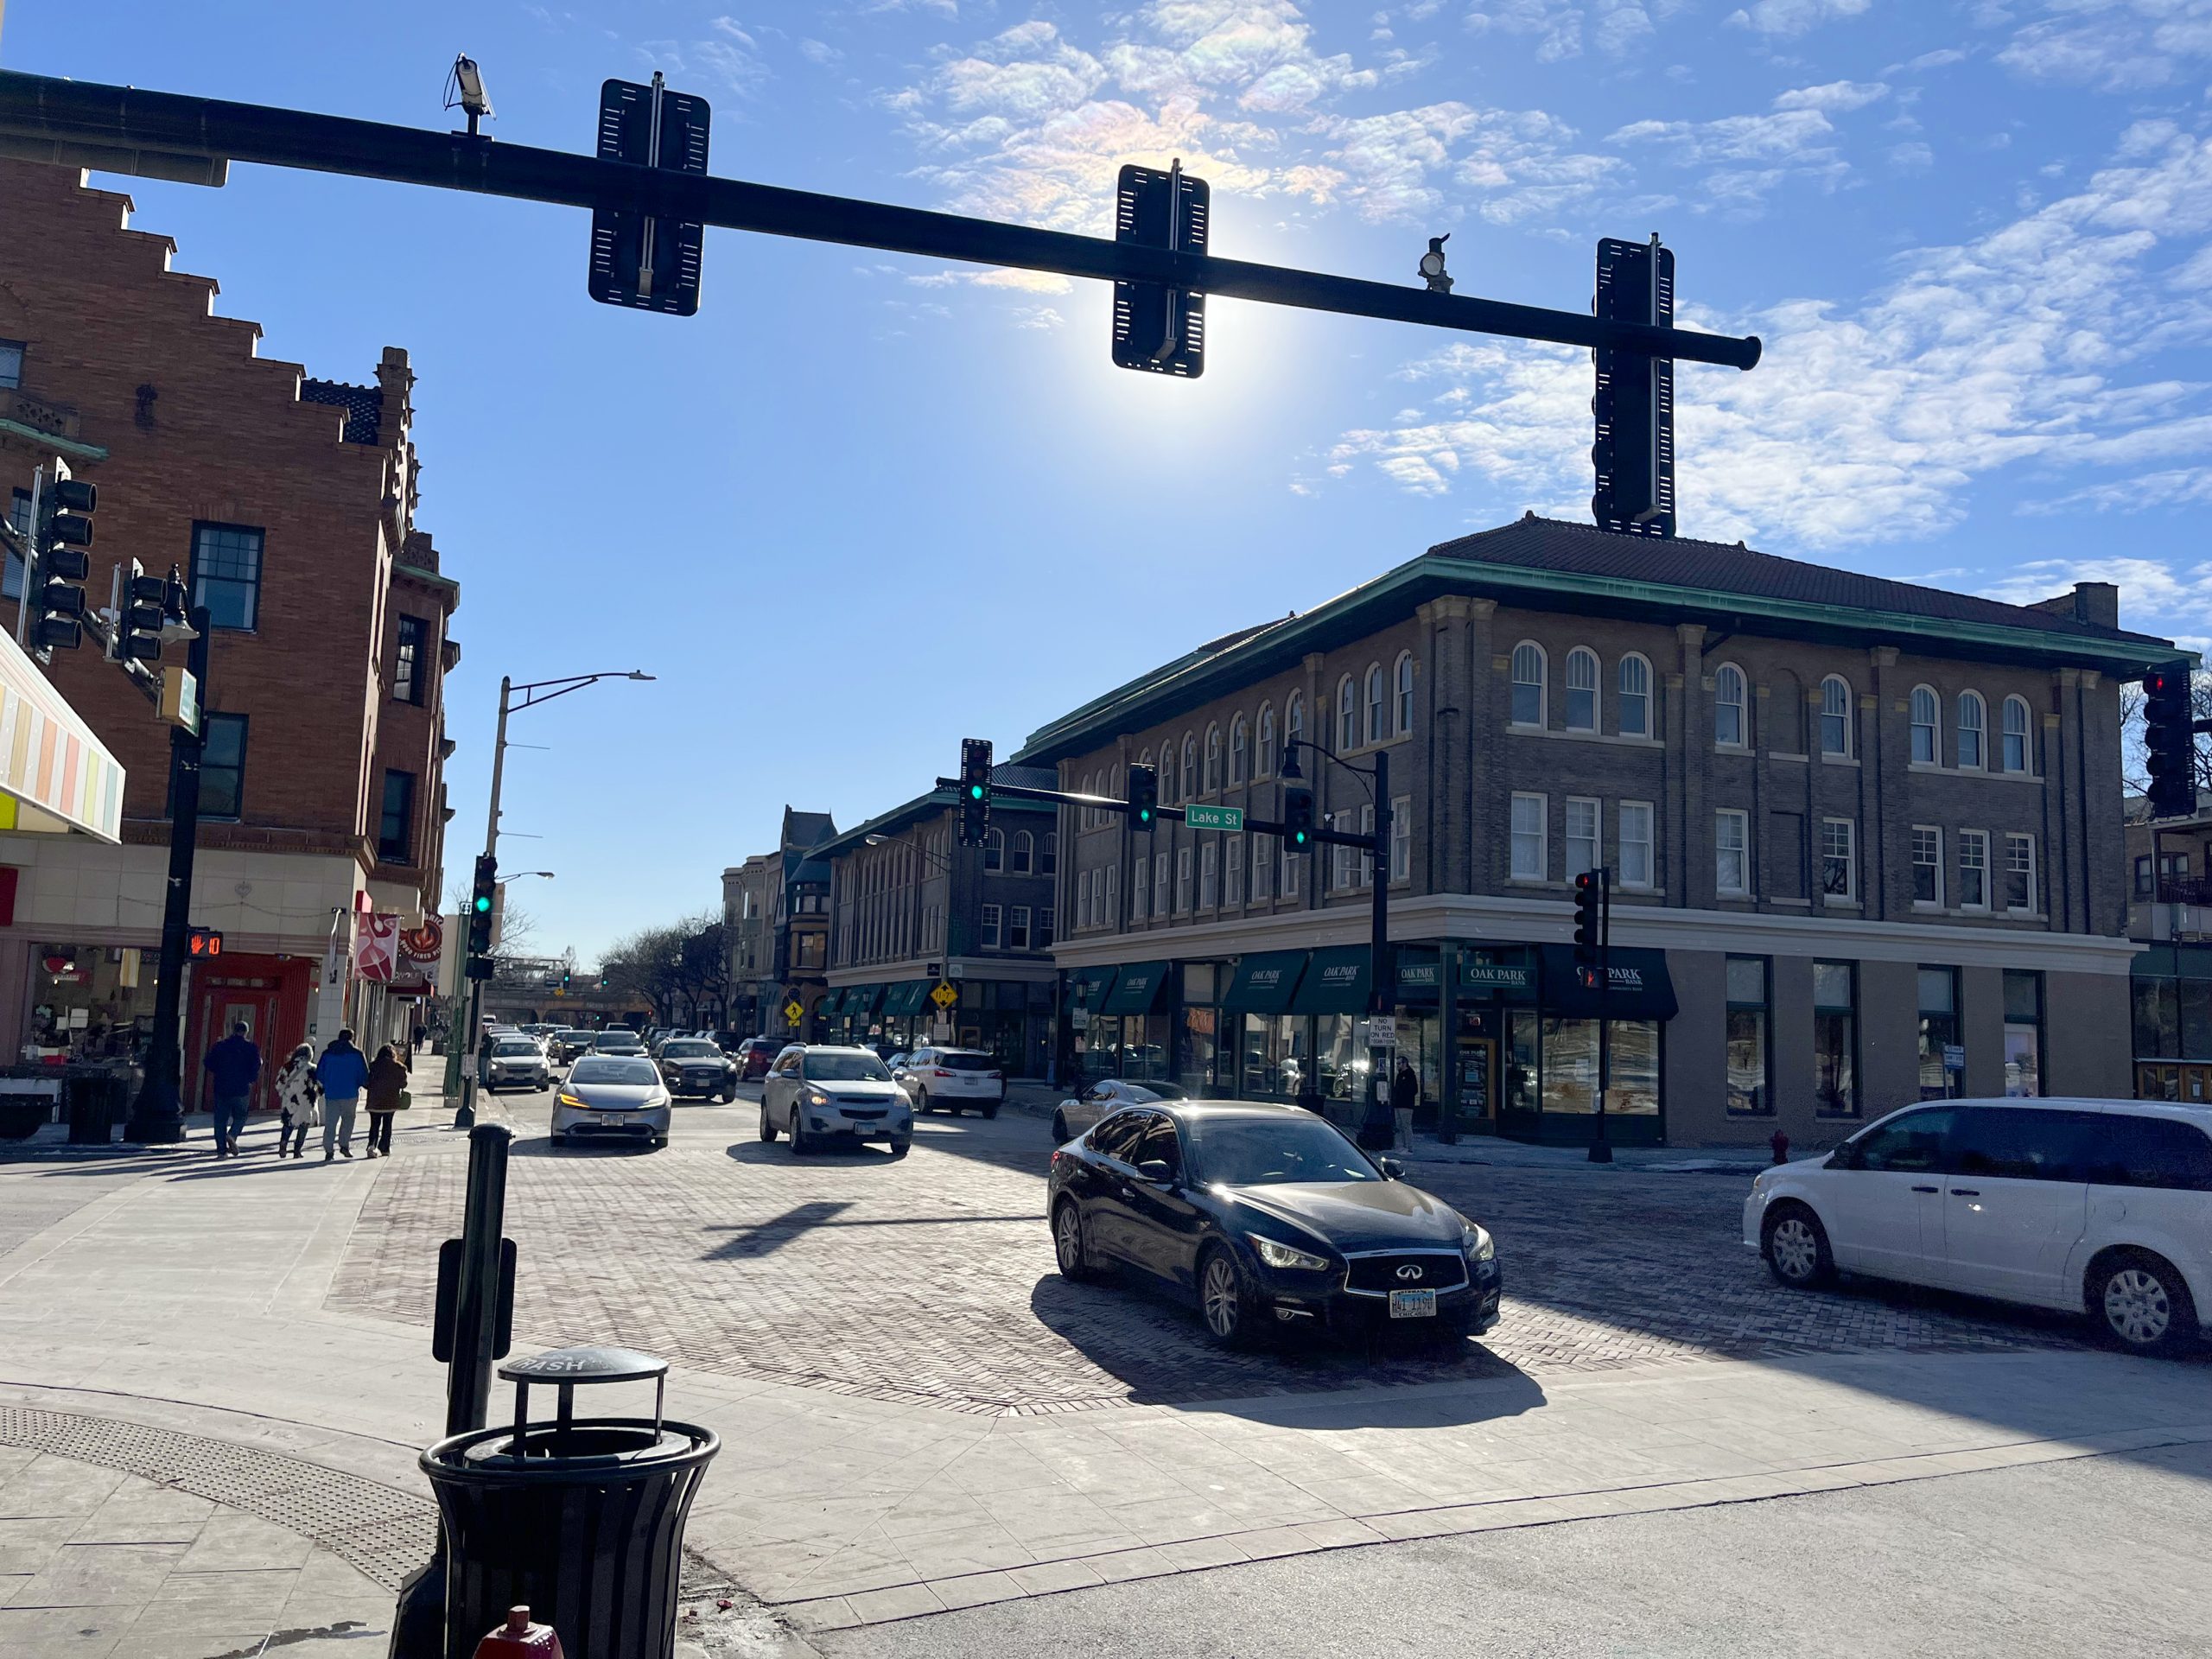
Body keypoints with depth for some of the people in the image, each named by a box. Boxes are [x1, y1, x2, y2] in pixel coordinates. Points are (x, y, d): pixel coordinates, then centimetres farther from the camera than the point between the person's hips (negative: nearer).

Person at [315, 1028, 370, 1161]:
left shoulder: (327, 1053, 5)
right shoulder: (356, 1054, -3)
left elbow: (319, 1075, 7)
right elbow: (364, 1075, -3)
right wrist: (357, 1085, 15)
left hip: (331, 1094, 2)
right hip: (350, 1094, -2)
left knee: (330, 1123, 5)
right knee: (348, 1118, 16)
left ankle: (328, 1150, -1)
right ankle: (344, 1144, 7)